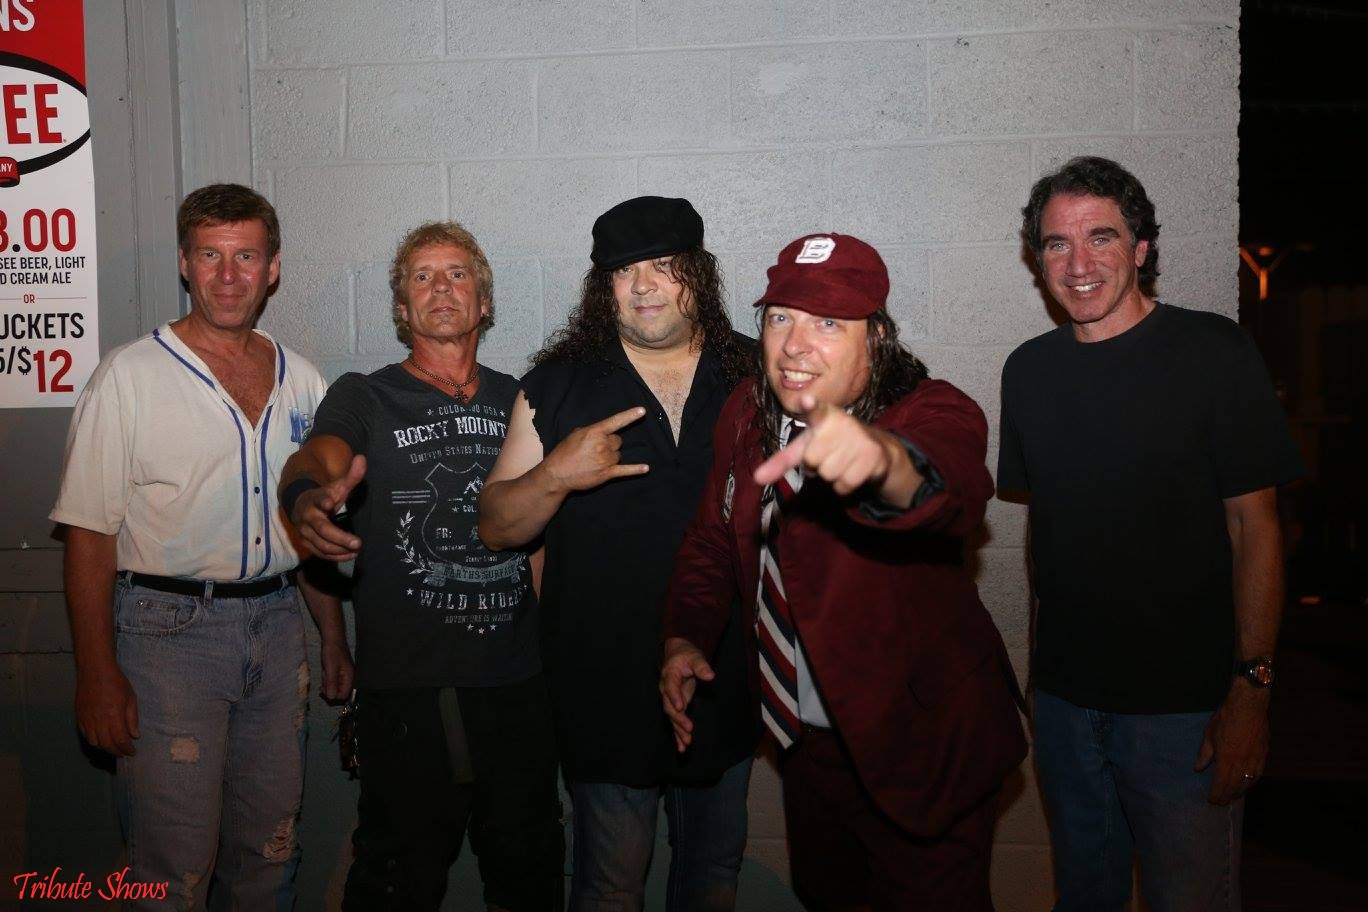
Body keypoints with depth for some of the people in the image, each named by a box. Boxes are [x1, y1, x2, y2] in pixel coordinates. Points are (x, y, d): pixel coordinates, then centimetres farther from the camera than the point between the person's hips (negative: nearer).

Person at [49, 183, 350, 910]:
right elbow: (89, 532, -8)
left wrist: (333, 637, 13)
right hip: (168, 631, -4)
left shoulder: (301, 382, 8)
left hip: (276, 627, 5)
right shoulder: (130, 375, -6)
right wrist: (97, 675, -13)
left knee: (270, 853, 15)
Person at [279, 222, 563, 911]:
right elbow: (316, 455, -20)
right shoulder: (366, 399, 1)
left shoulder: (517, 401, 11)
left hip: (518, 680, 3)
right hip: (407, 688, -3)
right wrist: (308, 497, -44)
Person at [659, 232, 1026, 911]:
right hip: (804, 739, 6)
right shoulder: (745, 412, -4)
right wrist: (685, 637, -7)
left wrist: (882, 458, -69)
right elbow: (712, 542, 9)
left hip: (921, 749, -5)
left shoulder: (933, 413, -22)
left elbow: (952, 489, -47)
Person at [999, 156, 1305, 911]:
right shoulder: (1029, 368, 4)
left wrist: (1250, 688, -14)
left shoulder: (1211, 352, -9)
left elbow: (1254, 526, -9)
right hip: (1063, 693, 4)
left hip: (1184, 702, -4)